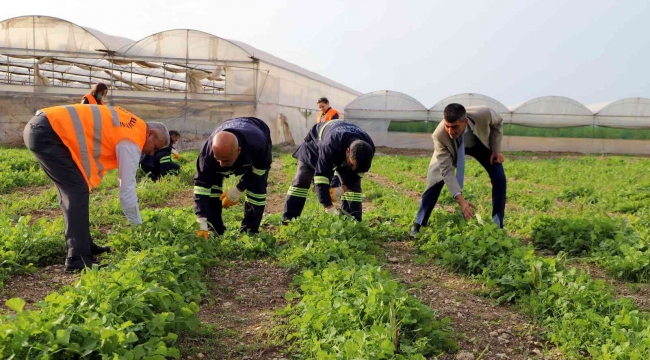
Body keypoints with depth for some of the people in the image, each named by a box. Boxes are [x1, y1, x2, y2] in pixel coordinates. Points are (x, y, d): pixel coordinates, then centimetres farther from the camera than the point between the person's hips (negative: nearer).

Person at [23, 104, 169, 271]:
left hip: (40, 126, 10)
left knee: (71, 190, 14)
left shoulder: (130, 126, 16)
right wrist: (139, 228, -3)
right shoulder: (131, 141, -10)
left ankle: (83, 244, 20)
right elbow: (127, 190, -11)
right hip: (47, 132, -10)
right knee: (78, 191, -10)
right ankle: (78, 258, -10)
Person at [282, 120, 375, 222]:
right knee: (301, 180, -13)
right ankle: (288, 220, -8)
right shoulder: (330, 146, -49)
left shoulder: (368, 148, -34)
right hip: (316, 143, -4)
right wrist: (329, 207, -51)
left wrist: (343, 189, -33)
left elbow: (357, 173, -17)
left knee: (354, 183, -11)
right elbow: (321, 176, -47)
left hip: (343, 146, 4)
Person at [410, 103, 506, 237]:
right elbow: (447, 170, -38)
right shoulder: (439, 135, -42)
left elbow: (497, 122, -13)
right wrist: (460, 199, -46)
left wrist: (496, 149, -16)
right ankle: (418, 225, 0)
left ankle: (497, 226, 3)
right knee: (436, 180, -15)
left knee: (499, 178, -11)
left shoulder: (484, 114, -41)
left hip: (481, 143, 2)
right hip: (452, 148, -2)